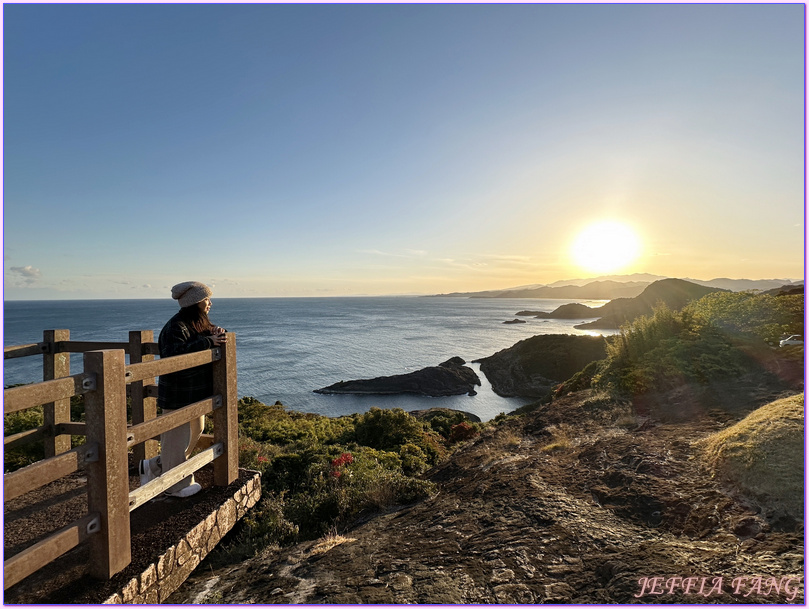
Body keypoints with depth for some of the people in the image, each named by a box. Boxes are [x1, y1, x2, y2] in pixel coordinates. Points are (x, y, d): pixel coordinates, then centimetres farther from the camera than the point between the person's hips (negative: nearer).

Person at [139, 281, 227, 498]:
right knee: (177, 438, 6)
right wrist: (208, 342, -32)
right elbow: (175, 355, -33)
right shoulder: (176, 327, -19)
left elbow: (216, 346, 14)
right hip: (179, 394, -10)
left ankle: (153, 467, 36)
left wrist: (217, 334, -9)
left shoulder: (200, 324, 11)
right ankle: (177, 486, 23)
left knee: (195, 432, 20)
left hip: (196, 393, 10)